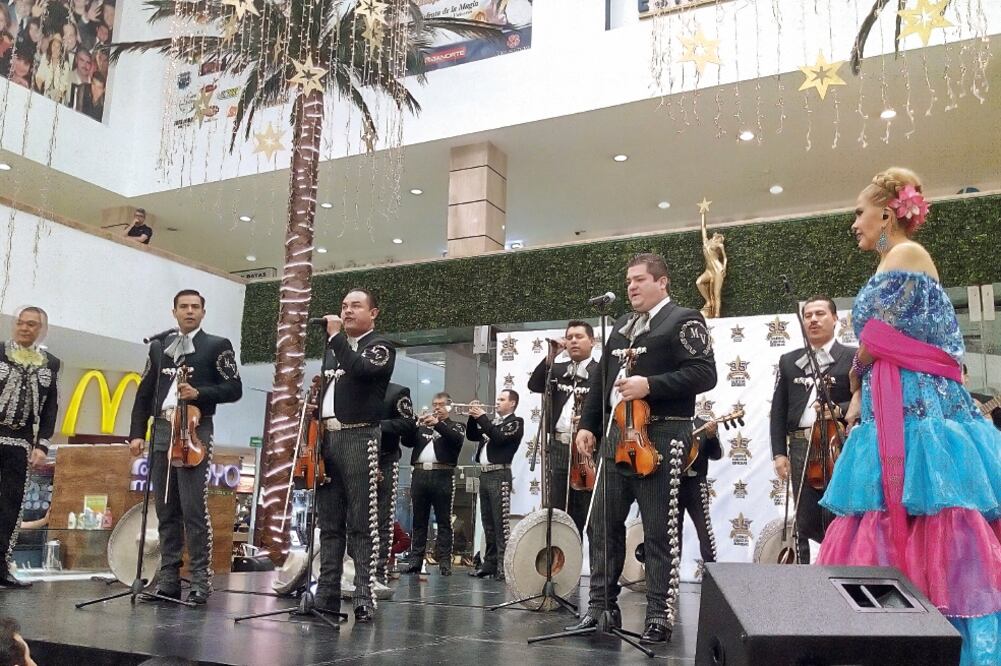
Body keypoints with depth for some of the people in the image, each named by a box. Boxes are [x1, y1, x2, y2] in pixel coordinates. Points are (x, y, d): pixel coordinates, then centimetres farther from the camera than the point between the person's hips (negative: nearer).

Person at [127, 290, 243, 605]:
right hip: (161, 430, 5)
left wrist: (199, 394, -15)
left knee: (193, 508, -9)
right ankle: (168, 579, 13)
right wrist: (137, 433, 6)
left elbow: (234, 389, -1)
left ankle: (201, 581, -4)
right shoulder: (159, 346, 17)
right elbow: (144, 393, 15)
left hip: (195, 431, -4)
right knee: (166, 509, 7)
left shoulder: (217, 345, 5)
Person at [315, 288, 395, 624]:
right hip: (326, 437, 7)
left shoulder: (380, 346, 1)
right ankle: (327, 596, 12)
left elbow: (360, 369, -20)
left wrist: (335, 335, -13)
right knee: (329, 523, 8)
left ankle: (365, 599, -6)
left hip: (359, 438, -7)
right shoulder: (334, 348, 22)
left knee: (362, 524, -7)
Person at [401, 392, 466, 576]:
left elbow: (457, 439, -8)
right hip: (419, 474, 3)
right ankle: (415, 560, 6)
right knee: (419, 520, 4)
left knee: (444, 521, -3)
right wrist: (417, 425, -8)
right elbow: (408, 441, 8)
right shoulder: (422, 426, 22)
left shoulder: (456, 426, 14)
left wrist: (438, 424, -19)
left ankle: (444, 561, -4)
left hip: (443, 475, -3)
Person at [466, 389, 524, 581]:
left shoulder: (515, 422, -1)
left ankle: (503, 566, -10)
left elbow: (499, 437, -15)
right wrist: (473, 417, 5)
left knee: (501, 523, -10)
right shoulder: (492, 422, 22)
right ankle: (490, 563, 15)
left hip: (499, 474, -8)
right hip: (484, 474, 8)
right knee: (488, 522, 10)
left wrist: (482, 417, -10)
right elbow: (472, 435, 19)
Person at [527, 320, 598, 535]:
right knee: (555, 510, 6)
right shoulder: (557, 370, 15)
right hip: (558, 446, 4)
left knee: (584, 512, -1)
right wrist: (550, 356, -6)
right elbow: (534, 385, 0)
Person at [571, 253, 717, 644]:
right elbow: (601, 380, 22)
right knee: (602, 525, 9)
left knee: (660, 532, -2)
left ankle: (659, 617, 8)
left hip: (661, 436, -7)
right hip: (617, 434, 7)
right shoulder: (620, 327, 21)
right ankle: (602, 606, 20)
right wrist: (588, 424, 12)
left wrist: (650, 386, -20)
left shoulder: (683, 320, -1)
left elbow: (704, 374, -13)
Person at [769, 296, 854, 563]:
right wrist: (779, 452, 2)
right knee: (806, 523, 7)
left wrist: (838, 410, -21)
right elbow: (778, 410, 11)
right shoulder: (789, 361, 15)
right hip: (800, 448, 4)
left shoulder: (853, 358, 5)